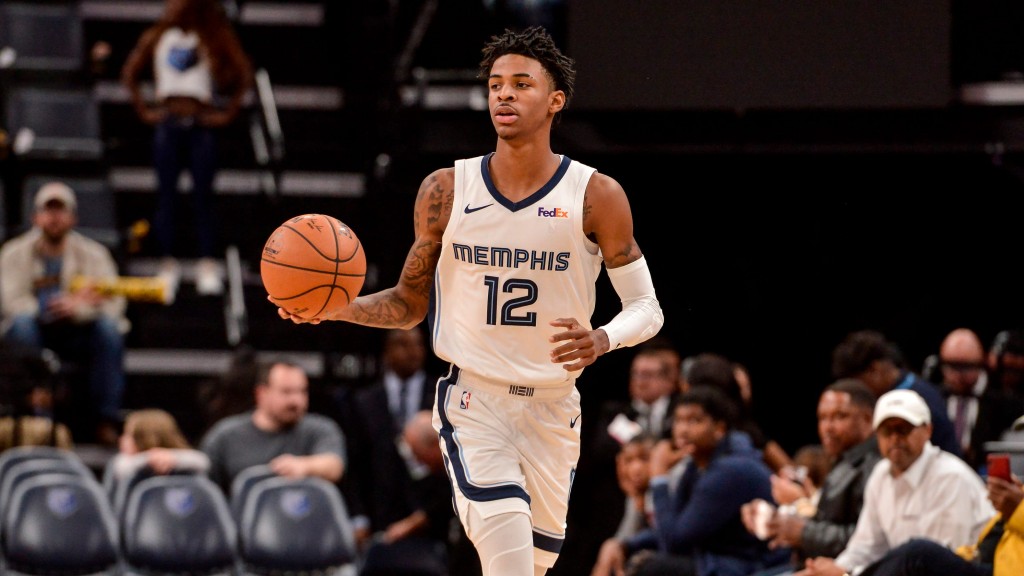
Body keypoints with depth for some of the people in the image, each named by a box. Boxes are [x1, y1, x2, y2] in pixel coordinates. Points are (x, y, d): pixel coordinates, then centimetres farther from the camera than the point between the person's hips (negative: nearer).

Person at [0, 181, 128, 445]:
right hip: (36, 334, -1)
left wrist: (77, 308, -32)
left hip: (78, 332, 1)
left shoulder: (93, 253, 5)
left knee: (109, 327, -29)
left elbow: (114, 303, -9)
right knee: (22, 323, -33)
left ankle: (105, 421, -26)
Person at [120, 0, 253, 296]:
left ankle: (208, 266, 0)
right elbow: (130, 73, 13)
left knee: (202, 196, -2)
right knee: (166, 194, 0)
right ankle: (168, 264, 3)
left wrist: (228, 113, -4)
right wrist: (143, 110, 4)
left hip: (202, 124, -2)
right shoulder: (157, 37, 7)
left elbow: (244, 74, 1)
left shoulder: (215, 38, 2)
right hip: (168, 123, 2)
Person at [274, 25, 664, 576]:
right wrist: (341, 308, -11)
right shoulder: (446, 191, -2)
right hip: (473, 401, -1)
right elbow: (409, 303, 9)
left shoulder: (596, 197, -6)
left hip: (553, 409, 2)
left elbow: (647, 307, -1)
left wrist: (602, 340, -24)